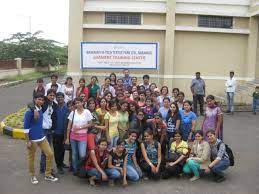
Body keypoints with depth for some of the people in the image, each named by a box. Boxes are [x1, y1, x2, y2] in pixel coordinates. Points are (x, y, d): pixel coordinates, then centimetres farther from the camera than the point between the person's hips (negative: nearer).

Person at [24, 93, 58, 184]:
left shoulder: (42, 109, 3)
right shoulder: (29, 112, -16)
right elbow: (26, 127, -15)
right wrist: (28, 141, -15)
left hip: (42, 137, 6)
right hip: (32, 139, -6)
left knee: (50, 154, 4)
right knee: (31, 158, 9)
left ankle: (48, 175, 18)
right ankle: (33, 176, 29)